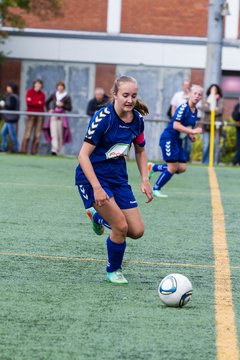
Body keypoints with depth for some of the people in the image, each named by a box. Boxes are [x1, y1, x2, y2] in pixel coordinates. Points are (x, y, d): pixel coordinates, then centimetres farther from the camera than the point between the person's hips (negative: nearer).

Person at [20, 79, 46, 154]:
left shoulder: (42, 94, 13)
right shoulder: (29, 92, 5)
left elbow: (43, 104, -1)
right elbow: (28, 102, -8)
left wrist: (33, 103, -6)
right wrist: (38, 103, -3)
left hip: (40, 115, 3)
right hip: (31, 114, -3)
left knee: (37, 135, -2)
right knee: (27, 133, -9)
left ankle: (34, 151, -1)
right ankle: (23, 150, -8)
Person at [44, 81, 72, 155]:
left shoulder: (67, 97, 3)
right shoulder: (53, 95, 11)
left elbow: (70, 108, 2)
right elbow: (47, 102, 25)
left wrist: (63, 105, -14)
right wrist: (49, 110, 11)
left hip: (61, 117, -2)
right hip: (53, 116, 2)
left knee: (60, 135, 0)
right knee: (53, 134, -11)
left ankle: (58, 151, 8)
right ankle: (54, 149, -19)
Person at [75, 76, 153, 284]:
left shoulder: (137, 119, -2)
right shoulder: (104, 118, -21)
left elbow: (140, 151, 16)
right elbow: (83, 154, -22)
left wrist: (145, 180, 3)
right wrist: (97, 188, -29)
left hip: (118, 177, 6)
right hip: (92, 176, -6)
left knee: (137, 231, 0)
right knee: (121, 226, -18)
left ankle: (99, 217, 31)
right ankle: (114, 271, 10)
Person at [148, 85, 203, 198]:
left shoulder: (195, 111, 10)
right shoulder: (183, 108, -17)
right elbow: (176, 125, -26)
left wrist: (191, 136, 5)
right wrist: (193, 131, -27)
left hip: (178, 141, 9)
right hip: (169, 138, -9)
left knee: (182, 168, 1)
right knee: (173, 167, -11)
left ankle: (153, 167, 16)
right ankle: (156, 190, 6)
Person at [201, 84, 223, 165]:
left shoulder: (220, 100, 6)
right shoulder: (207, 99, 13)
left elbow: (220, 110, -7)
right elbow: (204, 108, -2)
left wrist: (209, 108, -6)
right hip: (207, 124, 2)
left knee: (216, 144, -6)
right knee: (206, 145, -1)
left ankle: (215, 162, -2)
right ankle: (205, 162, 6)